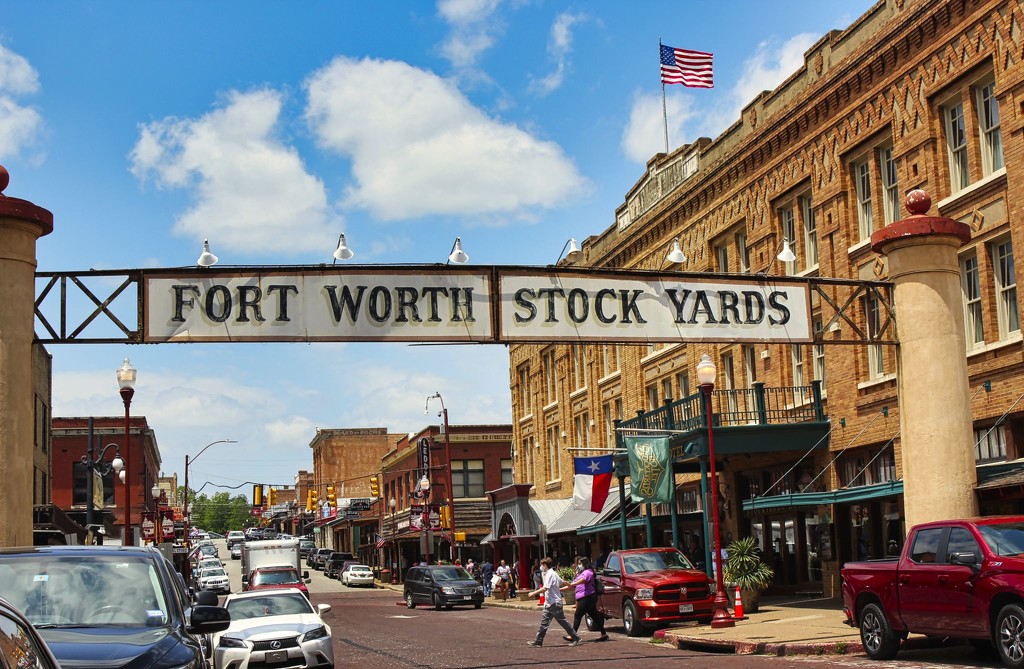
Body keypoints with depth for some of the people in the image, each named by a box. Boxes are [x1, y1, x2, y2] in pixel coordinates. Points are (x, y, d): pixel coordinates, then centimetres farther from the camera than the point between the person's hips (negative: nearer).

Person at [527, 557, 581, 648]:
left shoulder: (550, 574, -17)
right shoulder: (553, 573, 13)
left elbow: (545, 588, -25)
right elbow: (563, 583, 20)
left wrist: (533, 593, -20)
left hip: (555, 603, -10)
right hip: (549, 603, 10)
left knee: (563, 621, -2)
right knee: (544, 622, 6)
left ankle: (576, 638, 6)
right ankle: (538, 641, 7)